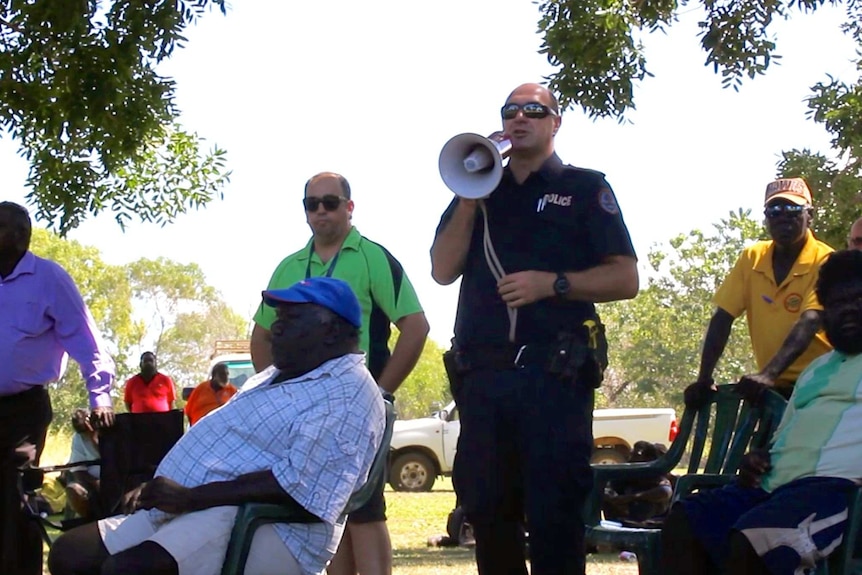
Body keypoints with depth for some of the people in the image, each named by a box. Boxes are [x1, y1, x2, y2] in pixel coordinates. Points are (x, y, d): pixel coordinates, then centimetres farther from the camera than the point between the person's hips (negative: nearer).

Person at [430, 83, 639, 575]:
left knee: (554, 515, -7)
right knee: (488, 512, 7)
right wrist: (469, 200, -3)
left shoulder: (584, 188, 9)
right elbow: (443, 271, 8)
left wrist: (551, 283, -12)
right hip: (482, 376, 4)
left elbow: (625, 279, 1)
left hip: (553, 373, -4)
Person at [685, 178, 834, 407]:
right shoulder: (752, 259, 3)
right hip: (776, 387, 4)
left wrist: (768, 374, -37)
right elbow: (723, 318, -1)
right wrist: (704, 379, -13)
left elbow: (809, 322, -24)